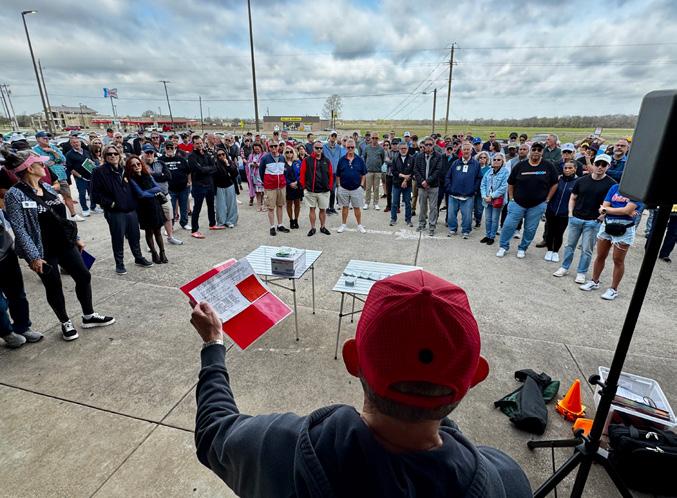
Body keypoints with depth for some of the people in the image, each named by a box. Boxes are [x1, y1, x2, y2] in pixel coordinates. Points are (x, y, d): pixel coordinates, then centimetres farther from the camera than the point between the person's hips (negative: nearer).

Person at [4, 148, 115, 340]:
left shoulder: (48, 187, 5)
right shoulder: (15, 194, -15)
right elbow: (19, 229, -16)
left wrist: (75, 238, 16)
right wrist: (34, 256, -19)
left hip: (65, 243, 6)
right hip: (43, 250, -6)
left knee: (84, 276, 9)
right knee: (54, 287, 8)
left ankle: (89, 316, 26)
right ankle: (65, 323, 28)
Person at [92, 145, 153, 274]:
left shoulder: (124, 170, 13)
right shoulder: (99, 172, -5)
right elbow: (96, 194, -8)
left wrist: (134, 203, 11)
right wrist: (110, 203, -15)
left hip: (131, 210, 5)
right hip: (115, 212, -5)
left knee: (134, 236, 15)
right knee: (118, 238, 3)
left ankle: (138, 258, 30)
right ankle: (119, 264, 17)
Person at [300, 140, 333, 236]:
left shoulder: (327, 161, 5)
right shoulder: (307, 160, -2)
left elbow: (331, 175, 7)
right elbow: (302, 174, -1)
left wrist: (330, 187, 3)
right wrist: (304, 186, -3)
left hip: (324, 191, 2)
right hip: (310, 190, -1)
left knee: (323, 210, 9)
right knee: (312, 209, 7)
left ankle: (322, 227, 23)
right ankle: (312, 228, 17)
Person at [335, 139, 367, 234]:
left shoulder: (359, 160, 0)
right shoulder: (341, 160, 1)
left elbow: (364, 174, 5)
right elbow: (338, 175, 6)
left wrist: (362, 185, -1)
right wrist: (338, 186, 3)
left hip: (356, 188, -1)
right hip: (344, 188, 1)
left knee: (357, 208, 7)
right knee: (344, 207, 11)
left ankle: (359, 225, 18)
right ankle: (343, 225, 21)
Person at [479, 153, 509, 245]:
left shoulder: (505, 172, -7)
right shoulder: (489, 172, 9)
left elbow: (503, 187, -15)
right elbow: (483, 184, 6)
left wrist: (492, 196, -18)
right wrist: (484, 196, -9)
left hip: (498, 199, -4)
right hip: (487, 199, 5)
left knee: (494, 219, 3)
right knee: (488, 219, 13)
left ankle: (492, 237, 14)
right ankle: (487, 235, 25)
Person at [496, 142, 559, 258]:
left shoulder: (548, 166, -4)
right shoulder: (520, 165, -4)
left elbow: (554, 184, 4)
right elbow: (511, 183, 4)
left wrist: (547, 200, 0)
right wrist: (511, 199, 1)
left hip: (537, 205, 0)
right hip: (517, 203, 0)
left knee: (530, 229, 8)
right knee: (509, 225, -1)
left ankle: (522, 248, 26)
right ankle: (503, 247, 16)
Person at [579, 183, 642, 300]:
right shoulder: (615, 187, 5)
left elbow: (627, 210, -19)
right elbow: (603, 208, -1)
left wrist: (606, 209, -7)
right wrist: (622, 212, -15)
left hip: (624, 230, -4)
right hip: (607, 225, 4)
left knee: (618, 260, 5)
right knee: (600, 256, 13)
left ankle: (613, 289, 16)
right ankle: (594, 281, 29)